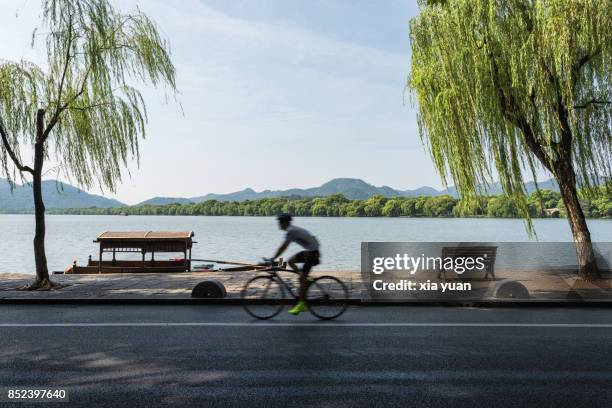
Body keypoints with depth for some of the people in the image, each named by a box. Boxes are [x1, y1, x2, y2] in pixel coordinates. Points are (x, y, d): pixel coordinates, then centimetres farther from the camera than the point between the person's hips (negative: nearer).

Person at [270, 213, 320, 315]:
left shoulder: (291, 231, -16)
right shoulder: (293, 229, 14)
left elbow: (283, 247, -22)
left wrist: (272, 259, -18)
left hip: (313, 252, -10)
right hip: (309, 251, 10)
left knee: (302, 277, -9)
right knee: (290, 261, 11)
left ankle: (301, 304, -5)